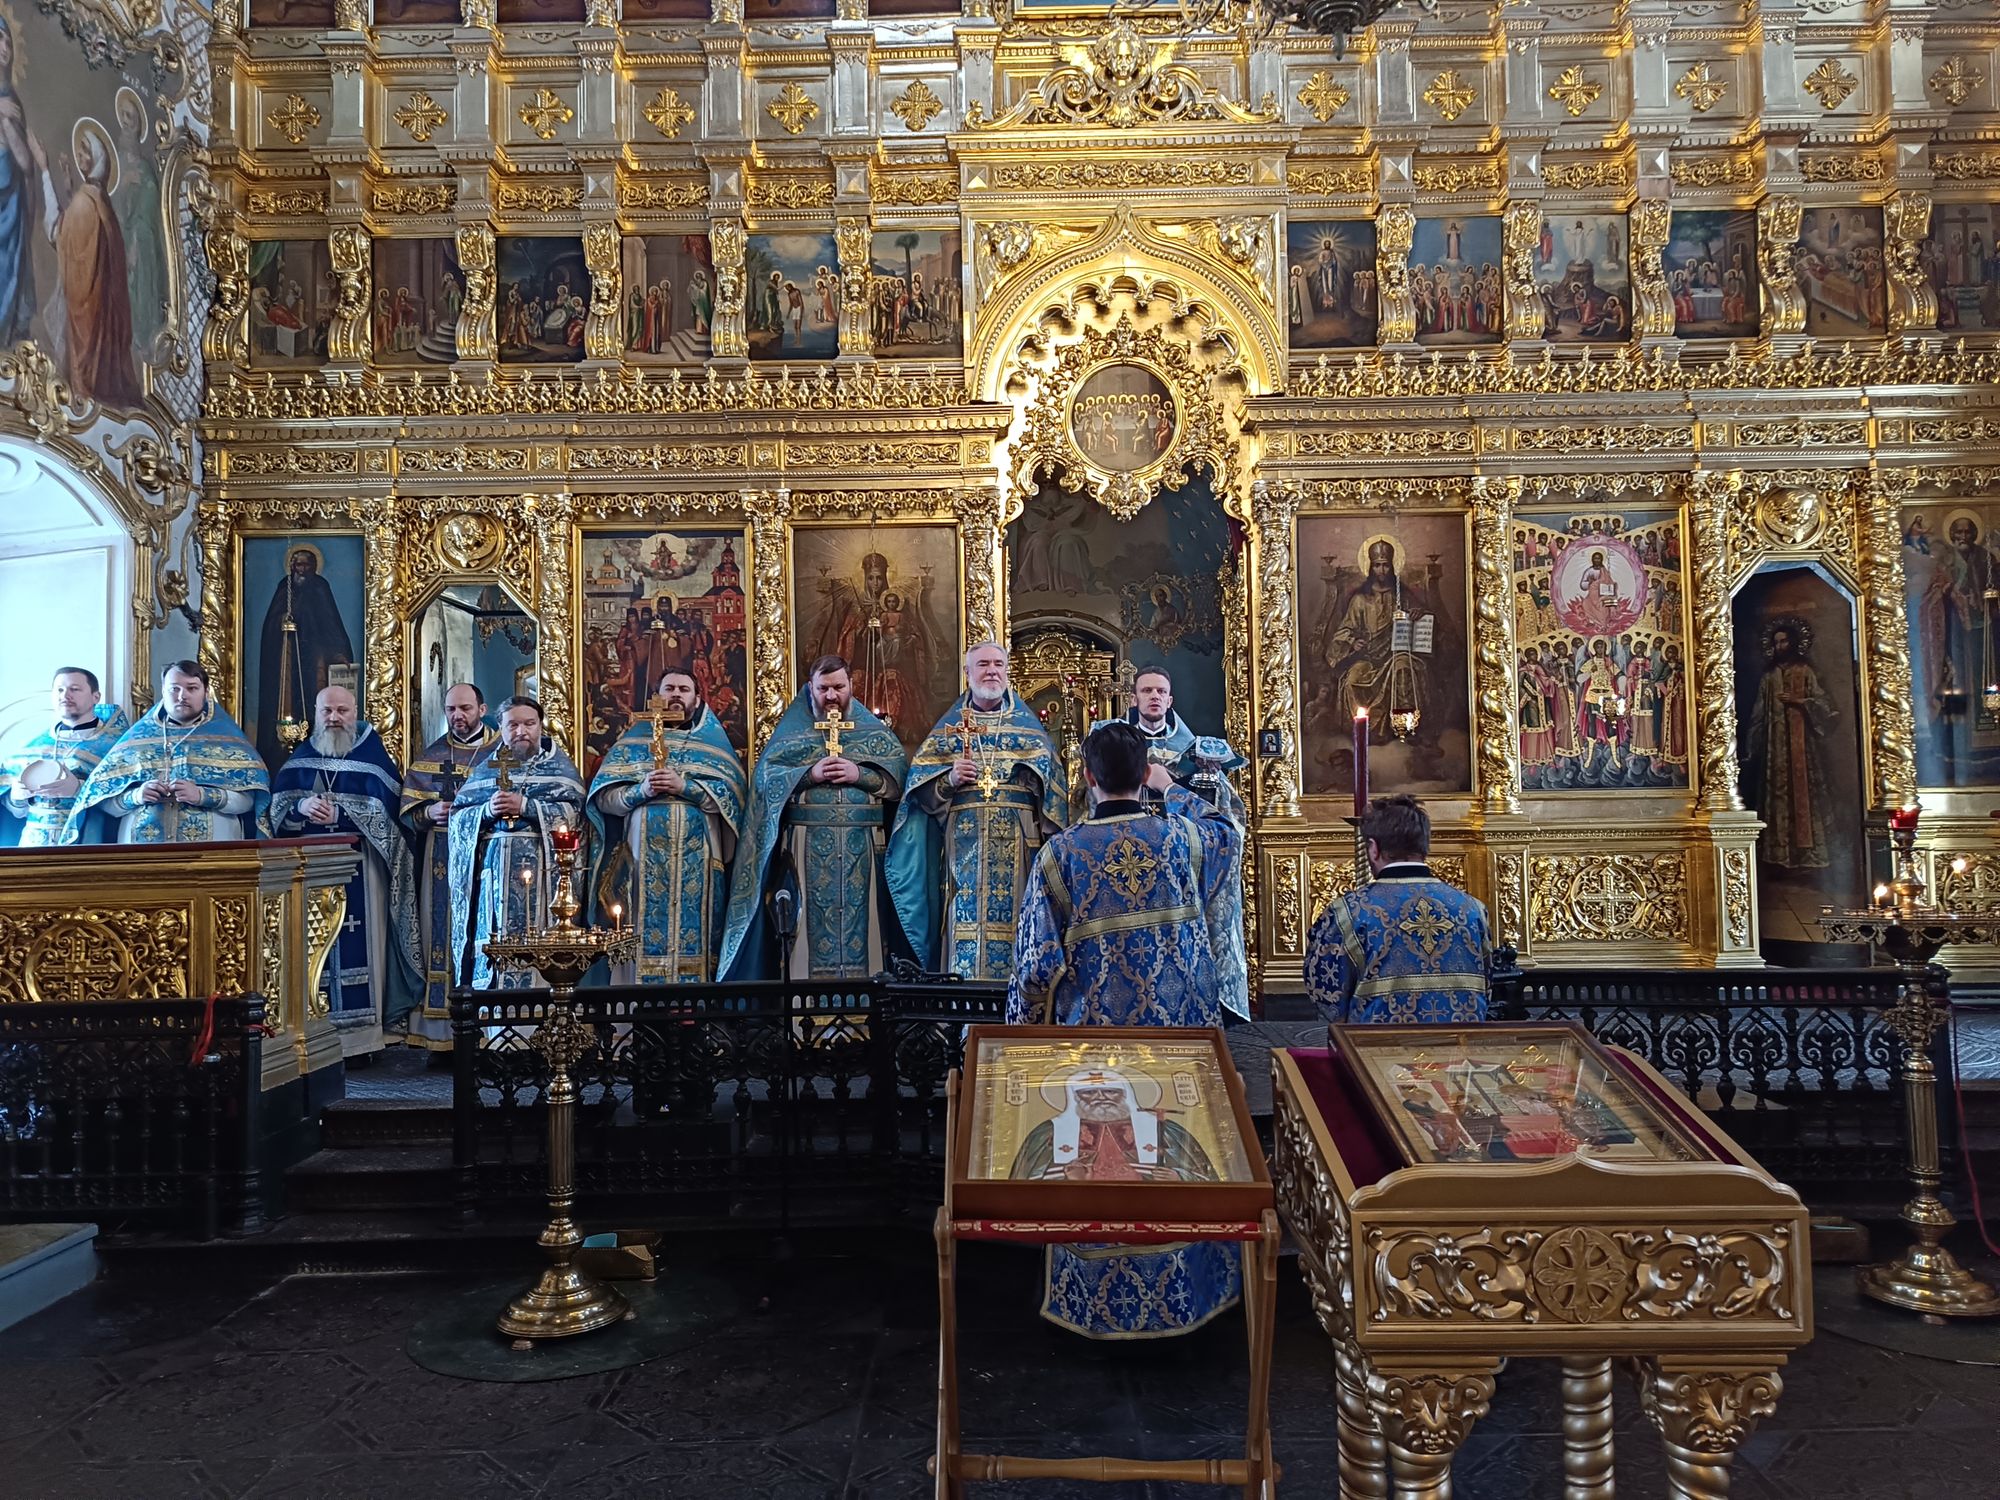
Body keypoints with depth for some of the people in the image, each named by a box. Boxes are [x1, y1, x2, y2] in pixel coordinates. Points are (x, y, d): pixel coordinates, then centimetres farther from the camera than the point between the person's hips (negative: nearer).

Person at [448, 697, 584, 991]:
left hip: (539, 867, -2)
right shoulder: (487, 767, 18)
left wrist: (523, 806, -13)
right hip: (491, 866, 3)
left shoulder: (558, 765, 9)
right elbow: (458, 814, 10)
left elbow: (572, 811, -5)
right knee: (490, 941, -3)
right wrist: (487, 810, -9)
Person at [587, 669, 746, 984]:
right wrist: (641, 790, -13)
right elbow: (602, 798, 5)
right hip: (643, 860, 0)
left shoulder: (714, 741, 13)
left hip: (697, 863, 0)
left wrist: (684, 786, -14)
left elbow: (732, 795, -3)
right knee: (645, 940, -4)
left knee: (693, 936, -3)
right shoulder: (633, 739, 15)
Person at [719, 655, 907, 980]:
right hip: (807, 847, -1)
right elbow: (766, 776, 0)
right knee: (812, 920, -2)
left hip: (863, 846, 1)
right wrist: (810, 774, -14)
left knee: (861, 916, -1)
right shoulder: (791, 730, 12)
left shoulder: (874, 730, 13)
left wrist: (860, 774, -13)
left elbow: (900, 770, 1)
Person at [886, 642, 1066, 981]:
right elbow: (919, 786, 7)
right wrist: (950, 779, -12)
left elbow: (1052, 785, 9)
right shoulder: (948, 727, 13)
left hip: (1016, 846, 0)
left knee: (1012, 915, -6)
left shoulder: (1029, 725, 13)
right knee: (965, 915, -6)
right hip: (963, 845, 0)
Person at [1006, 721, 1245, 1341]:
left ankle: (1101, 1305, 25)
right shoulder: (1181, 840, -6)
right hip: (1181, 1034, 2)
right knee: (1180, 1161, 14)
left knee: (1096, 1168, 11)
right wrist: (1171, 789, 32)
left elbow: (1036, 965, -10)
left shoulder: (1059, 854, -12)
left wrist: (1025, 1039, 4)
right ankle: (1181, 1293, 29)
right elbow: (1228, 831, 20)